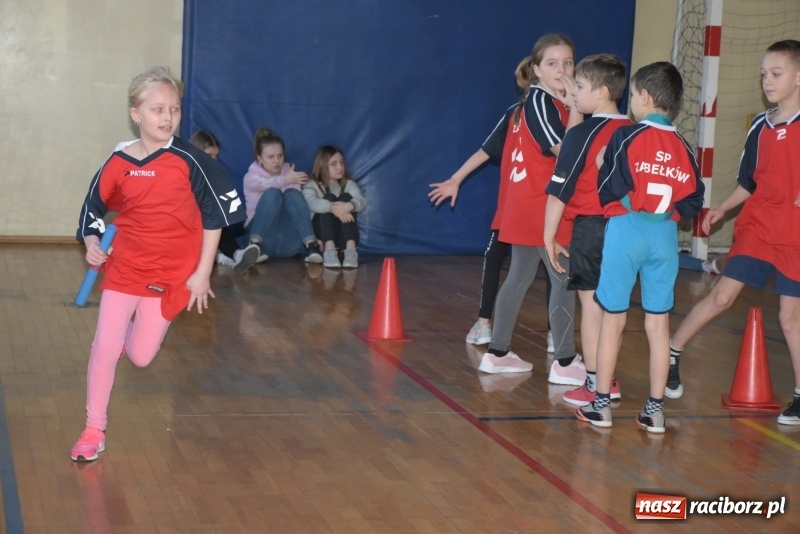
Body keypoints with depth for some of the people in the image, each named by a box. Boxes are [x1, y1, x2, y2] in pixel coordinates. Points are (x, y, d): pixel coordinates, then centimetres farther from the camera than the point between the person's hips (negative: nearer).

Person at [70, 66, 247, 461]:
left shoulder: (189, 161, -12)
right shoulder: (117, 163, -6)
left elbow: (217, 212, -6)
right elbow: (93, 210, 8)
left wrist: (203, 272, -5)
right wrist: (92, 246, -11)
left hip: (172, 274, -1)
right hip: (123, 268, 1)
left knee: (140, 357, 7)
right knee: (104, 347, -5)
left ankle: (132, 331, 45)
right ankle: (94, 431, 12)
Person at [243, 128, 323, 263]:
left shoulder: (289, 173, 18)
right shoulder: (251, 177, 7)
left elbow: (297, 200, 2)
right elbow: (264, 184, -18)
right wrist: (285, 180, -40)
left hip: (288, 242, 2)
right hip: (263, 238, -2)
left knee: (292, 193, -24)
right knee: (273, 193, -26)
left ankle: (311, 245, -41)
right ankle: (254, 244, -39)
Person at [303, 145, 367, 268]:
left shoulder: (348, 184, 10)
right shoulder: (312, 185, 2)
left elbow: (362, 201, -11)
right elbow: (311, 203, -22)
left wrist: (349, 205, -37)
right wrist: (333, 208, -42)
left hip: (343, 237, 2)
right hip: (320, 236, -2)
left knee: (346, 197, -19)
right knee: (329, 198, -23)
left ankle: (351, 249, -39)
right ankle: (329, 250, -43)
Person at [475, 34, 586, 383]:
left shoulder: (554, 102, 14)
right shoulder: (540, 101, -14)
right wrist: (576, 109, -21)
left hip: (529, 207, 10)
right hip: (539, 208, -10)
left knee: (520, 277, 14)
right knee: (566, 280, -4)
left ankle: (498, 353, 21)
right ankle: (565, 363, 1)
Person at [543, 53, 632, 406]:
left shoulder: (582, 135, -11)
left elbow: (559, 191, -11)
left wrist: (549, 236, -5)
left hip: (590, 227, -6)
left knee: (591, 305, 1)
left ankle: (594, 386, 5)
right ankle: (608, 380, 22)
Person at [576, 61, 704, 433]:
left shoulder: (625, 137, -8)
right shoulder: (683, 148, 3)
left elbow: (608, 190, -8)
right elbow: (694, 201, 3)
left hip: (626, 230, -3)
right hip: (665, 235, 3)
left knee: (612, 318, 6)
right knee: (658, 323, 8)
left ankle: (601, 403, 12)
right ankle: (655, 408, 11)